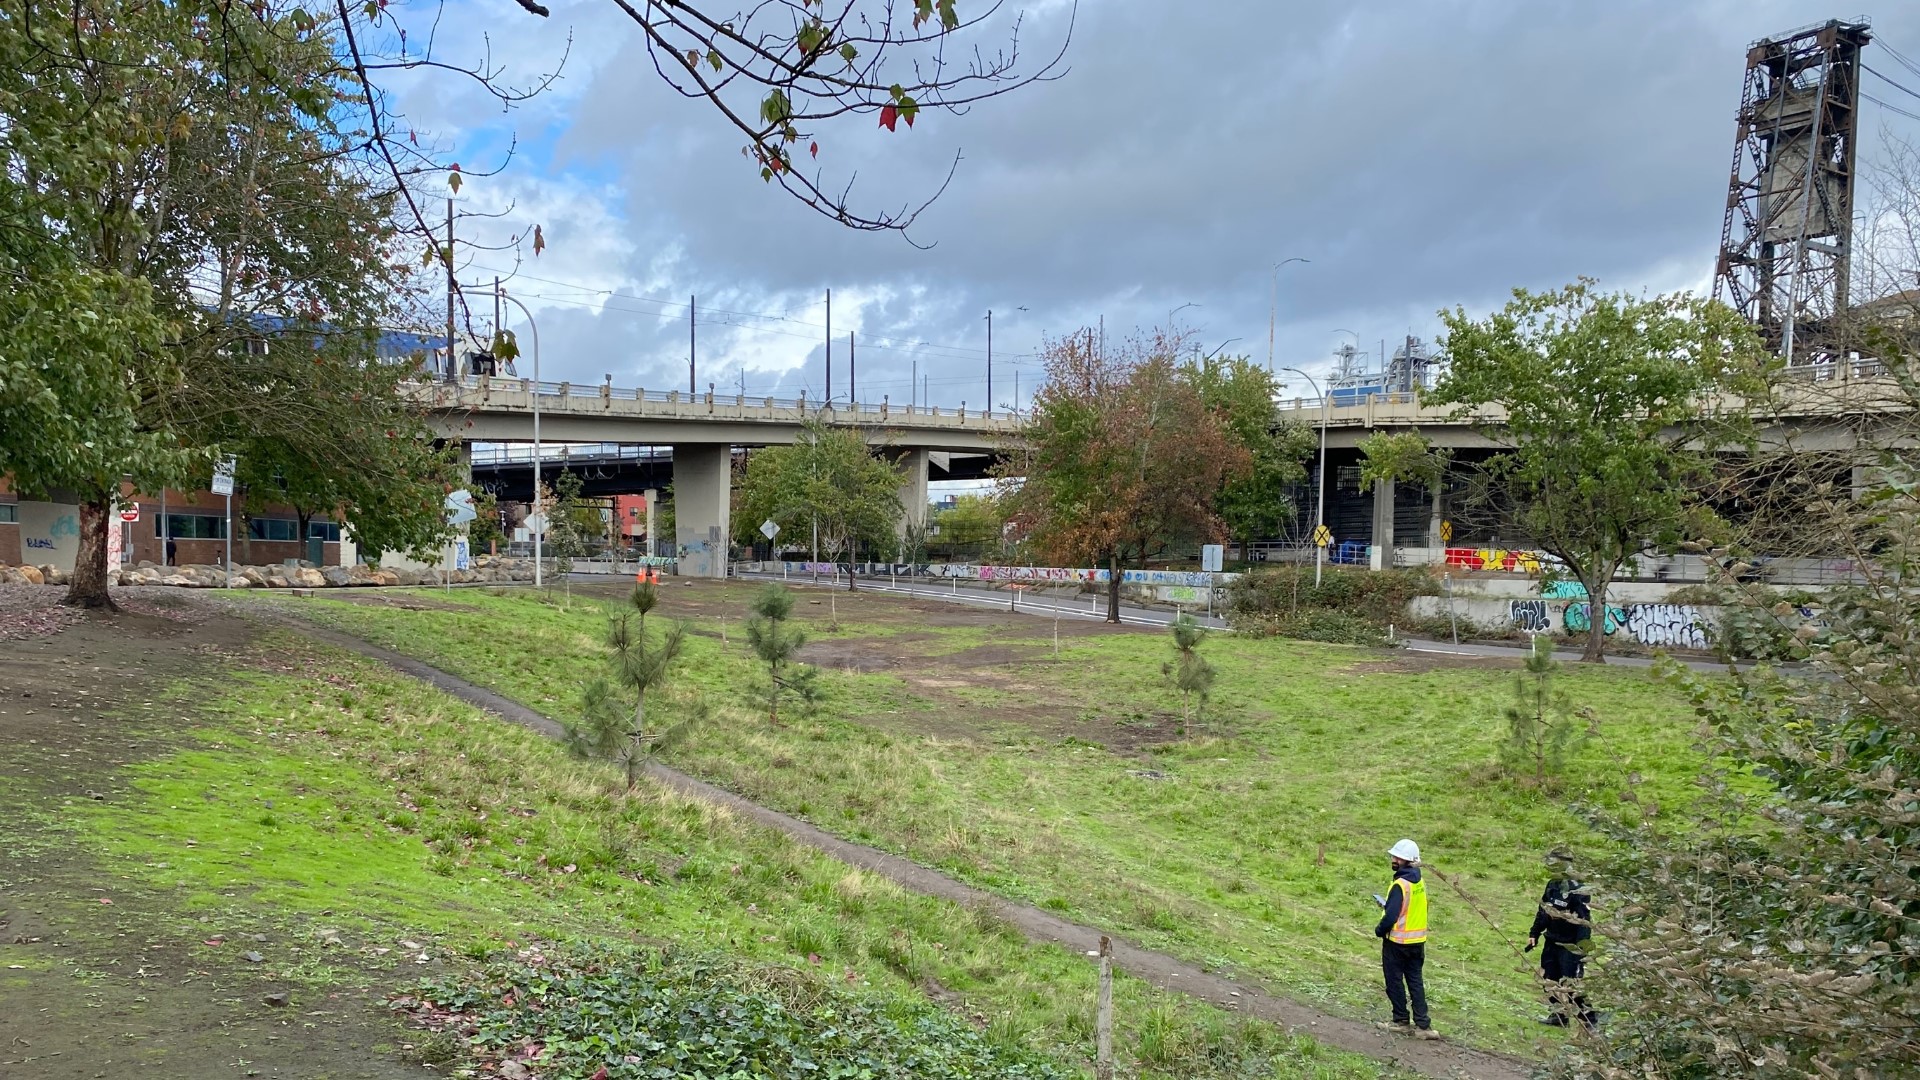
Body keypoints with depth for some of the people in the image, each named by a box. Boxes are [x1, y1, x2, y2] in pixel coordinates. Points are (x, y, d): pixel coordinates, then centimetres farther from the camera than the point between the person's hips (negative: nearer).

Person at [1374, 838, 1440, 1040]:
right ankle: (1422, 1024, 7)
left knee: (1395, 981, 8)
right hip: (1418, 940, 8)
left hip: (1397, 941, -8)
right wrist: (1387, 905, 11)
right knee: (1416, 982, 10)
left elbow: (1392, 915, -25)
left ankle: (1401, 1021, 16)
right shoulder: (1420, 882, 5)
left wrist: (1380, 930, -7)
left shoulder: (1400, 885, -22)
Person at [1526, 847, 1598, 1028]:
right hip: (1552, 942, 9)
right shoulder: (1552, 886, 7)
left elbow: (1585, 920, -21)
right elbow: (1542, 912, 18)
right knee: (1550, 980, 14)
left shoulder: (1576, 890, -20)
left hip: (1569, 945, -9)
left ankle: (1589, 1016, 5)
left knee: (1570, 984, -7)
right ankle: (1558, 1015, 25)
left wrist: (1581, 946, -23)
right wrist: (1534, 934, 18)